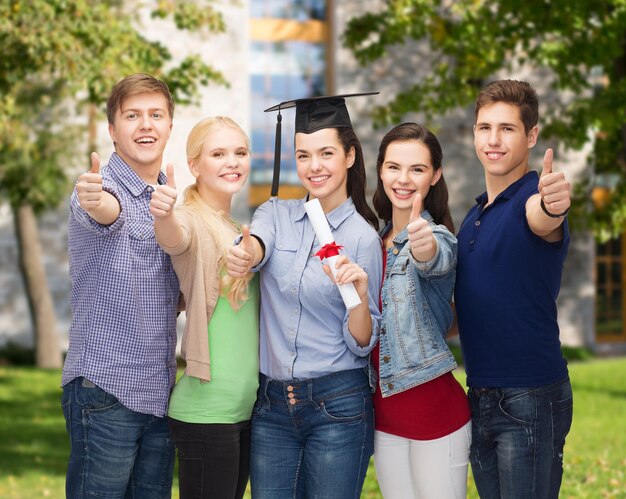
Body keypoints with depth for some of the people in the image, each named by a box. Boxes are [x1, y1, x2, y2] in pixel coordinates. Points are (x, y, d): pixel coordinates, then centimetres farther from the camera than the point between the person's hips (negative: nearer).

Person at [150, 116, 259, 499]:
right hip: (206, 409, -8)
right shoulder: (190, 222, -9)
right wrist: (163, 214, -54)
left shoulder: (238, 232, 14)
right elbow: (173, 238, -34)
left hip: (248, 406, 8)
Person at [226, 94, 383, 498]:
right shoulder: (277, 214, 5)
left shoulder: (363, 238, -4)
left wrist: (359, 294, -25)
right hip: (272, 404, 3)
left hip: (337, 406, -3)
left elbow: (362, 344, -5)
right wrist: (244, 255, -43)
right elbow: (257, 246, -20)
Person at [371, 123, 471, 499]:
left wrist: (423, 246, -57)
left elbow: (435, 260, -37)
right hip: (384, 410, 6)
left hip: (433, 408, -6)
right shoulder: (375, 240, 8)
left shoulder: (440, 238, -10)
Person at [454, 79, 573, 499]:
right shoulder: (475, 214, 14)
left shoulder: (534, 196, -10)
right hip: (482, 396, 8)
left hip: (530, 397, -8)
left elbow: (541, 220, -36)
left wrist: (551, 205, -59)